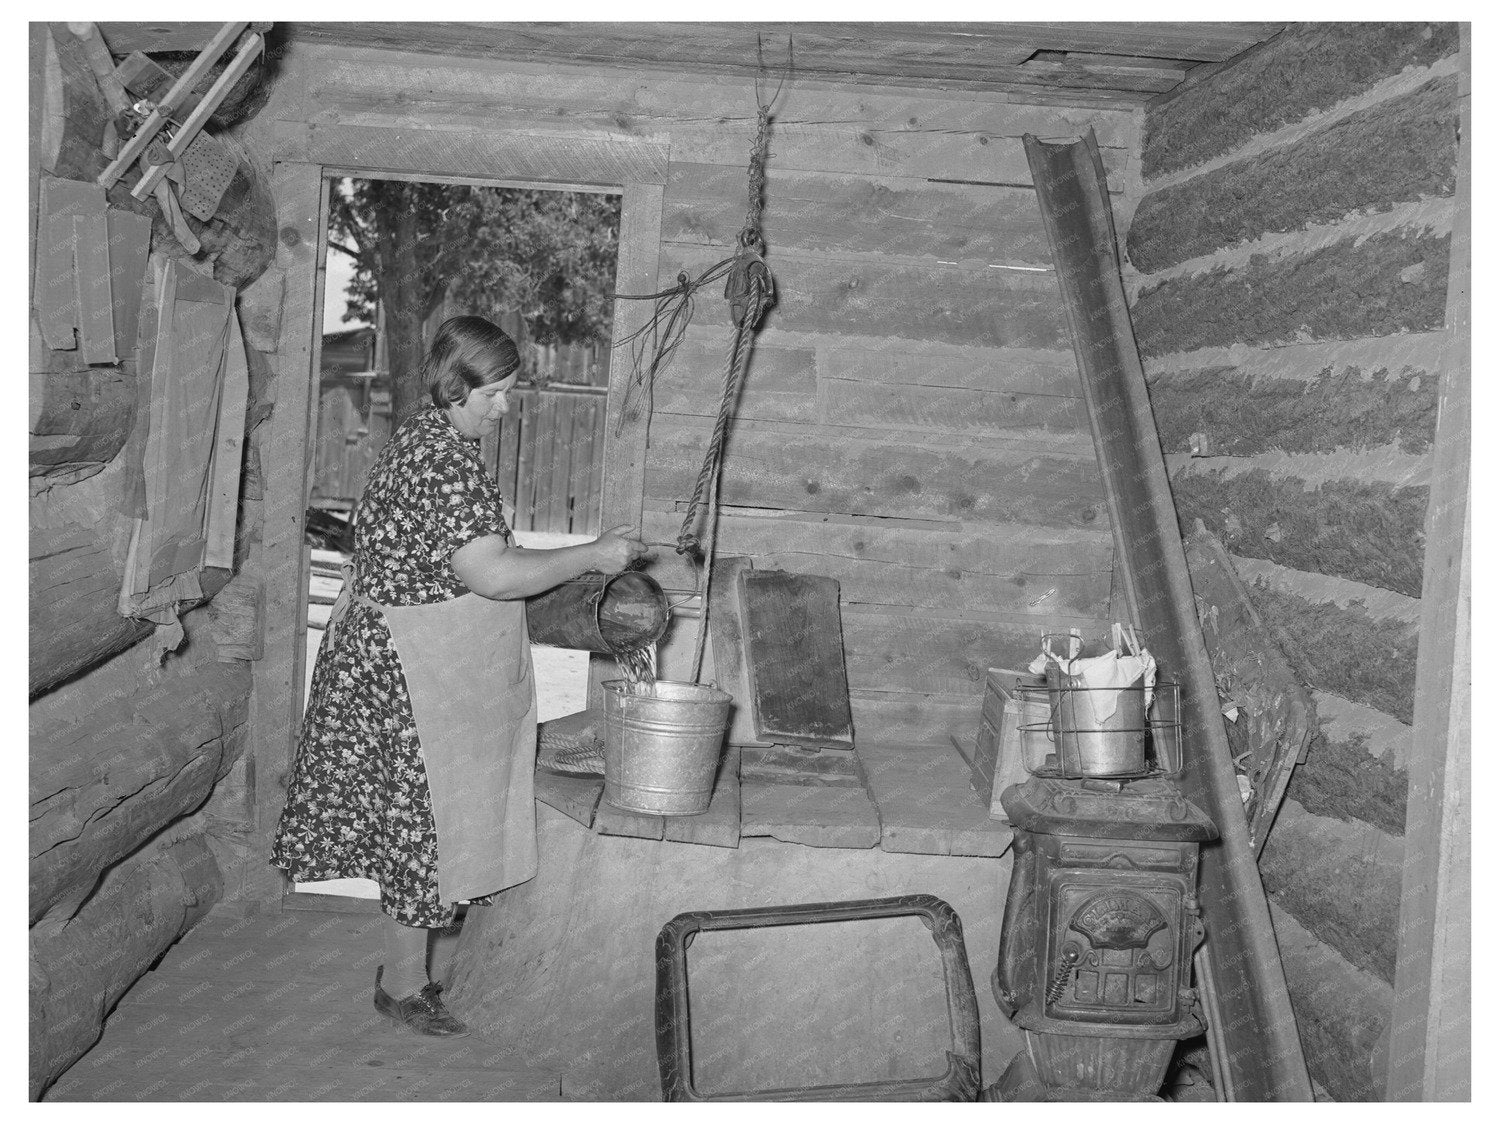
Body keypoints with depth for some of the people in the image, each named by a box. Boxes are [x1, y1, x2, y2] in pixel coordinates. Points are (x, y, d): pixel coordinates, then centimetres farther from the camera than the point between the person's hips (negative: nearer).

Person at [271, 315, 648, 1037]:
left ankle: (403, 968, 32)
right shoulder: (444, 457, -22)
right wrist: (596, 555, -20)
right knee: (425, 823, 3)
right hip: (420, 671, -10)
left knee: (418, 824, 18)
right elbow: (491, 574, -28)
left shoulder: (422, 438, 11)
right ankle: (402, 987, 19)